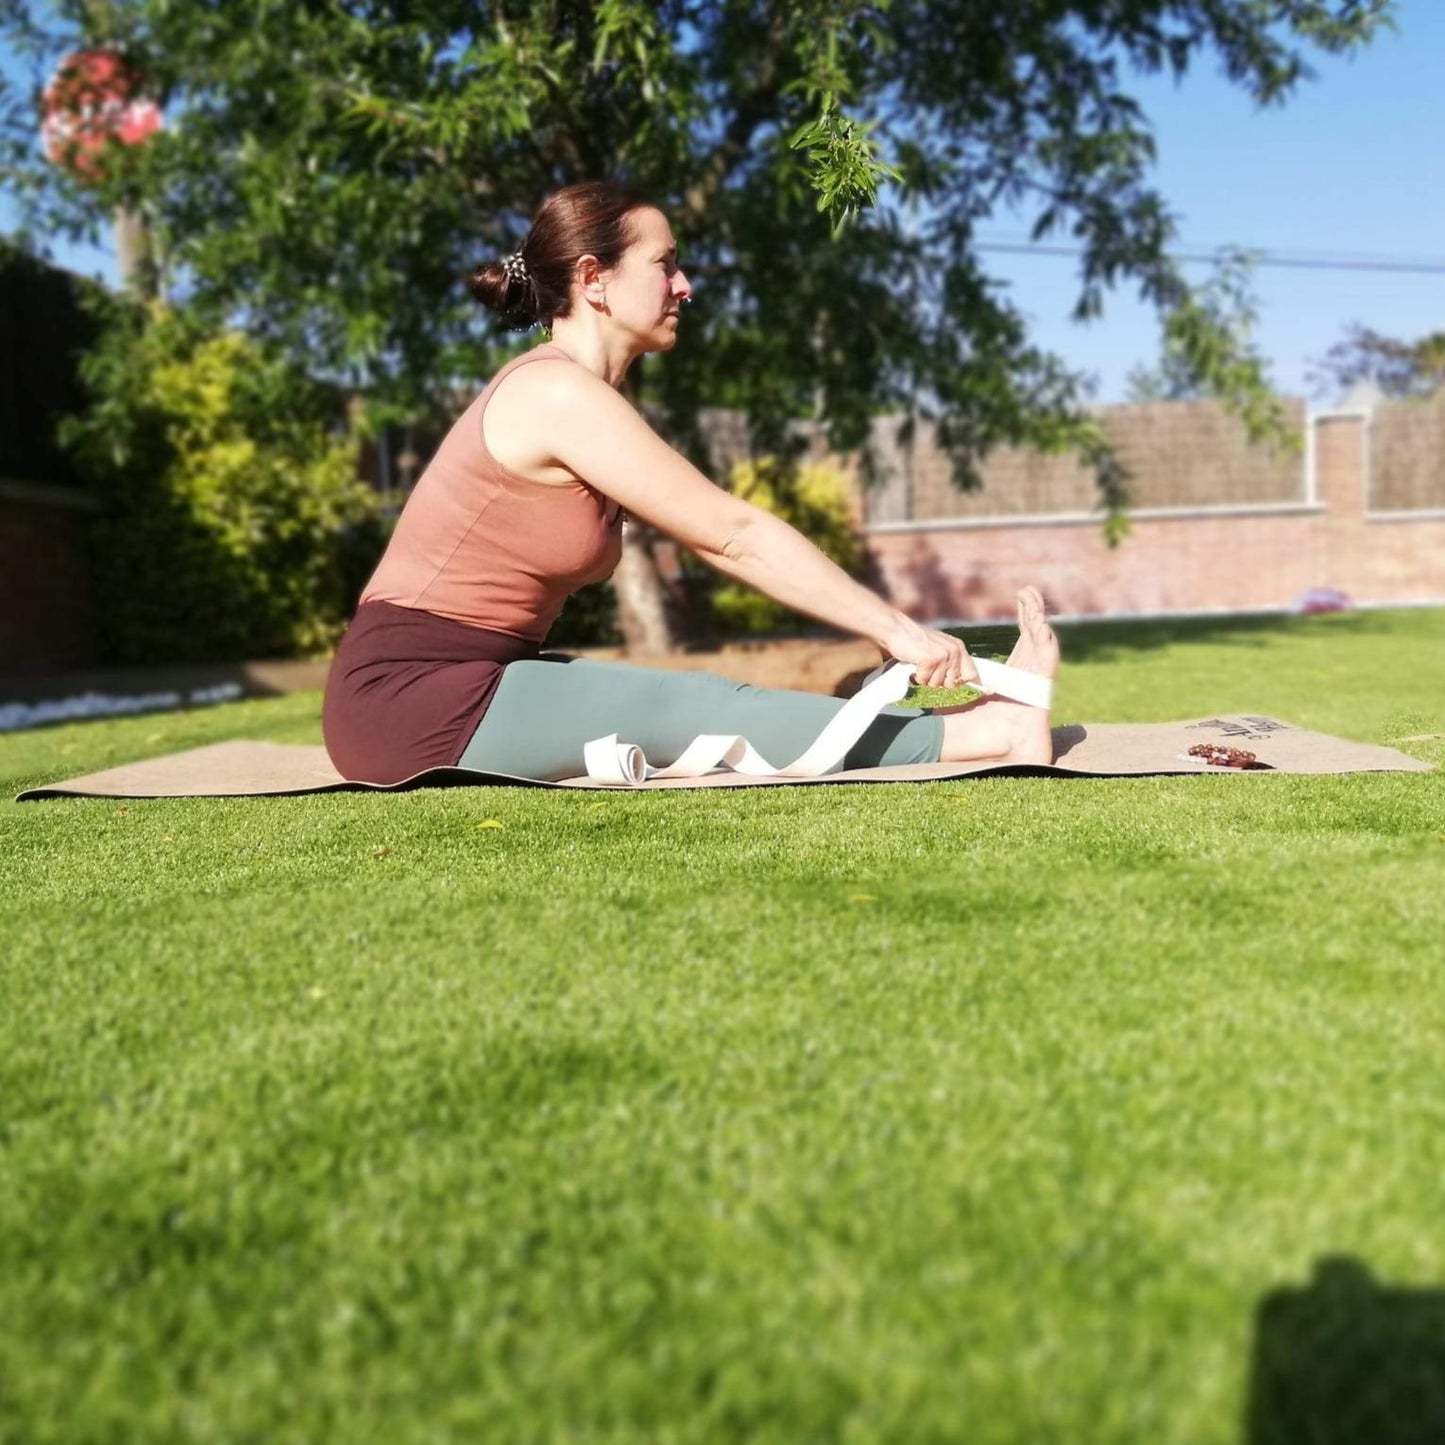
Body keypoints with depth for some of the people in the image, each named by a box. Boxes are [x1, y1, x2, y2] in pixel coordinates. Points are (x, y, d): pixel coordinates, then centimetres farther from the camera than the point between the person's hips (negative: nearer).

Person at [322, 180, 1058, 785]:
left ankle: (977, 722, -6)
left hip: (461, 687, 9)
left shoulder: (578, 398, 14)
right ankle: (985, 733, -11)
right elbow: (737, 535, -17)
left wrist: (887, 623, 2)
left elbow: (720, 538, 8)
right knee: (697, 710, -14)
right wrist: (893, 627, -13)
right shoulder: (562, 395, -16)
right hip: (414, 697, -9)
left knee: (694, 710, -3)